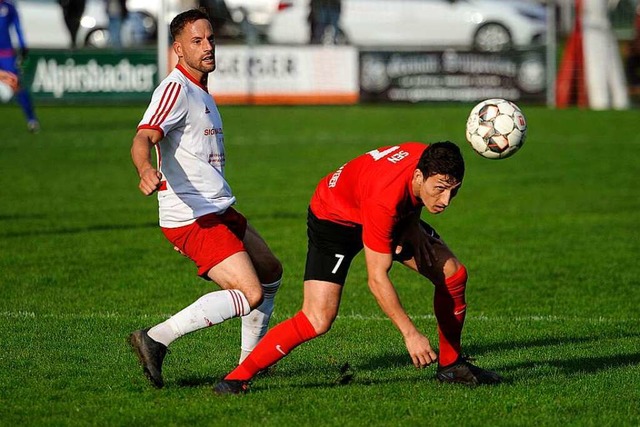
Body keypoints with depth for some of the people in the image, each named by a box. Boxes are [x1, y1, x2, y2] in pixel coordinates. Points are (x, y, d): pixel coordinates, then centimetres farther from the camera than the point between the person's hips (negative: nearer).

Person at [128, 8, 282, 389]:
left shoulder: (200, 92, 17)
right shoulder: (176, 89, -15)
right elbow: (143, 138, -30)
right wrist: (146, 169, -51)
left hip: (218, 211, 10)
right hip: (194, 218, -10)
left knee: (271, 273, 21)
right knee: (250, 294, -20)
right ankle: (156, 339, -19)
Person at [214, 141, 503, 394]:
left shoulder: (434, 166, -23)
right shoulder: (384, 198, -43)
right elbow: (377, 279, -37)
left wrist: (412, 224, -10)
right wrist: (410, 334, -36)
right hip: (333, 217, -8)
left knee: (453, 274, 0)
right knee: (318, 320, -22)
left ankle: (450, 366, 19)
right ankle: (237, 378, -10)